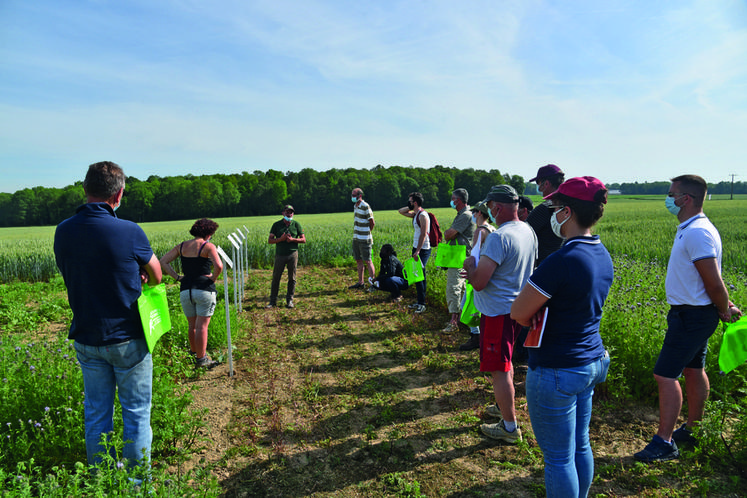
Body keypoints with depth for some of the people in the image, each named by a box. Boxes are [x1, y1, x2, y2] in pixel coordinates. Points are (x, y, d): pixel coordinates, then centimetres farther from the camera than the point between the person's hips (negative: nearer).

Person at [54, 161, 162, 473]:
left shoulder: (62, 232, -3)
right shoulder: (129, 232, -19)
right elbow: (156, 276, -4)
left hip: (86, 339, 5)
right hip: (127, 339, -5)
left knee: (96, 413, 18)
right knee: (136, 412, 10)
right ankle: (137, 480, 22)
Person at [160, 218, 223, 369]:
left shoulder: (182, 246, 10)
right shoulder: (208, 246, -7)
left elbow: (163, 262, 8)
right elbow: (218, 266, -21)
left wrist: (177, 277, 5)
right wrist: (214, 278, -3)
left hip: (185, 290, 5)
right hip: (204, 289, -5)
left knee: (191, 325, 19)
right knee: (202, 326, 1)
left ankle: (193, 352, 35)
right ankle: (201, 359, 6)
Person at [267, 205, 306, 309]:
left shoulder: (296, 224, 6)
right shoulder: (276, 225, 4)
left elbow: (303, 240, 5)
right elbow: (270, 240, 2)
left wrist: (292, 239, -12)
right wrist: (281, 239, -15)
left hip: (293, 254, 0)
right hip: (280, 254, 0)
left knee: (292, 278, 5)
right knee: (276, 277, 2)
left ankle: (290, 300, 16)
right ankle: (273, 301, 11)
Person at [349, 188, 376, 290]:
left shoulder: (365, 207, -12)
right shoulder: (356, 206, 14)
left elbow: (372, 223, -10)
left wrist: (366, 233, 1)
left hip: (364, 239, -8)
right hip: (356, 238, 8)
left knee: (368, 261, -5)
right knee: (359, 260, 12)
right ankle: (360, 282, 20)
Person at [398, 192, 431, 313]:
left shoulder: (423, 215, -16)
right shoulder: (415, 214, 12)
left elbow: (423, 234, -21)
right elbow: (401, 211, 25)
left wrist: (417, 251, -22)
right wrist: (410, 207, 9)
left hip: (423, 249, -9)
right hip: (416, 248, 10)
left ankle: (422, 304, 1)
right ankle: (419, 302, 22)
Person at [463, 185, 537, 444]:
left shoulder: (499, 237, -26)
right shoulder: (528, 231, 4)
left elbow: (478, 283, -26)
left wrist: (470, 265, -6)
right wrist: (480, 266, 14)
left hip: (498, 312, -10)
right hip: (517, 307, 10)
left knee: (499, 369, 3)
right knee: (505, 362, 25)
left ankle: (510, 427, 14)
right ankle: (504, 406, 42)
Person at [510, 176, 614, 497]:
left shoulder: (562, 260, -26)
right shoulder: (602, 255, 3)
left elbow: (518, 313, -19)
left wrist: (536, 314, 0)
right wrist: (543, 310, -1)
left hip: (556, 372, -8)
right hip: (592, 362, 9)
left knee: (558, 458, 8)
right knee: (580, 445, 23)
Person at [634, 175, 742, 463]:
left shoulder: (697, 233, -24)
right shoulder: (689, 229, 9)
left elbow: (714, 283, -23)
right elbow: (712, 282, 16)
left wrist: (725, 310, -8)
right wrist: (724, 307, 12)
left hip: (692, 315, -11)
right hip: (691, 312, 11)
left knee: (666, 374, -8)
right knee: (693, 370, 19)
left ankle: (665, 442, 0)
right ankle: (693, 430, 34)